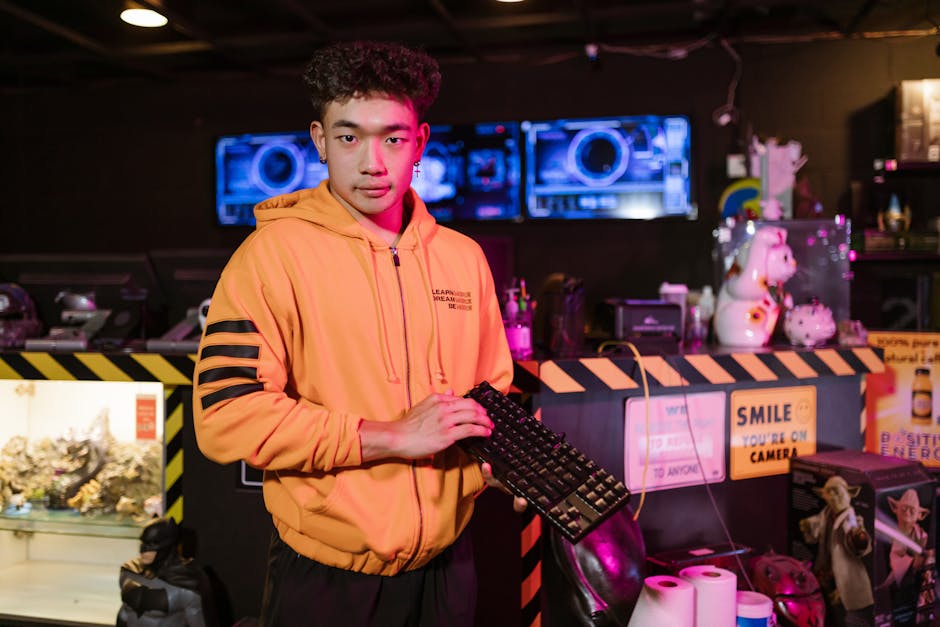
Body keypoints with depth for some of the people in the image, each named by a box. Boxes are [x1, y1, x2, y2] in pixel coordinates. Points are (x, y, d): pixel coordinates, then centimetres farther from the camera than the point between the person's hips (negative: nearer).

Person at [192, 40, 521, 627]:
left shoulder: (464, 257, 3)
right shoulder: (274, 252, -13)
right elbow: (227, 415, -20)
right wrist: (390, 436, -21)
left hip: (446, 562, 5)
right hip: (326, 577, -4)